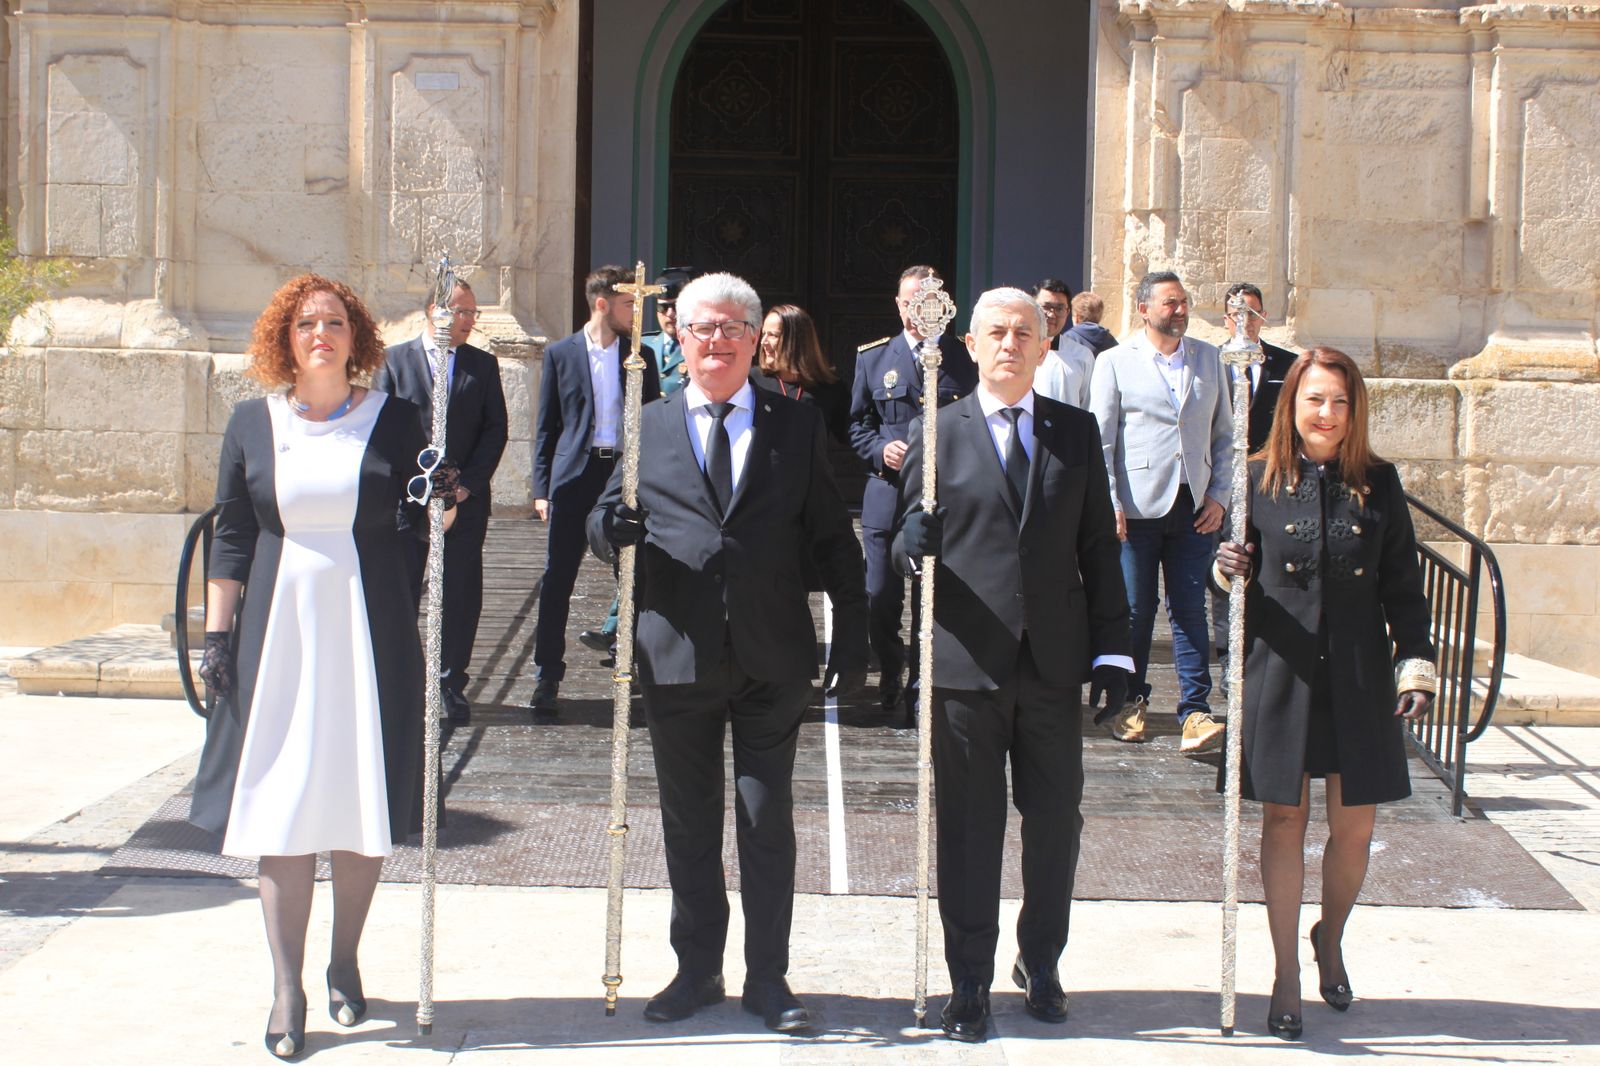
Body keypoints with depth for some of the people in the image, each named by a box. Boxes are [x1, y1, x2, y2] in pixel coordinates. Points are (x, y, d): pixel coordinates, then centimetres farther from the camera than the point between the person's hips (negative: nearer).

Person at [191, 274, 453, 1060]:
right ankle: (287, 989, 5)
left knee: (361, 803, 4)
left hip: (370, 634, 0)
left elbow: (413, 524, 6)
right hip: (280, 633, 0)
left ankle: (345, 963, 22)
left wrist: (441, 505, -16)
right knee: (282, 806, -1)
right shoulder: (253, 424, 6)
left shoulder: (392, 420, 3)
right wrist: (217, 632, 3)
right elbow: (231, 536, 7)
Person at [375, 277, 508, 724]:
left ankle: (452, 683, 12)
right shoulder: (394, 360, 5)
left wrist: (468, 482, -6)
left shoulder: (483, 365, 10)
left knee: (462, 594, 2)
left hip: (467, 498, 1)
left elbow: (496, 428, 5)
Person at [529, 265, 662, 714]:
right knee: (558, 578, 0)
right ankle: (547, 675, 7)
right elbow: (547, 426, 5)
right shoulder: (561, 353, 4)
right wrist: (542, 488, -1)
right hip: (576, 475, -2)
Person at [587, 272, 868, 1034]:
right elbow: (603, 526, 5)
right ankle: (697, 969, 25)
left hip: (772, 658, -1)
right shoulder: (646, 428, 7)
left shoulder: (798, 426, 5)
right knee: (688, 825, 11)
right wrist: (611, 528, -19)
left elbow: (833, 540, 5)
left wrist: (852, 636, -1)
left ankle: (767, 977, 19)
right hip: (677, 657, 1)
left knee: (767, 822, 7)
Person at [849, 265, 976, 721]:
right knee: (881, 597, 2)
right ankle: (890, 678, 24)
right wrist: (880, 451, -5)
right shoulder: (873, 358, 10)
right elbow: (858, 424, 14)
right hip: (887, 495, 1)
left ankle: (919, 692, 10)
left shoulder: (964, 360, 5)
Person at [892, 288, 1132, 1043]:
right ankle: (969, 980, 17)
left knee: (1056, 819, 8)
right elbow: (910, 541, 4)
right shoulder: (937, 434, 4)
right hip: (966, 664, -2)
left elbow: (1098, 547, 8)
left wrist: (1113, 648, 3)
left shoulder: (1078, 432, 9)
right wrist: (911, 546, -21)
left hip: (1054, 662, 2)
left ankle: (1040, 961, 28)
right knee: (969, 827, 4)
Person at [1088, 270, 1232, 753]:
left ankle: (1195, 712, 0)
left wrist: (1218, 495, 3)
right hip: (1137, 508, -2)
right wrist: (1109, 505, -8)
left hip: (1193, 508, 2)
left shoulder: (1209, 359, 11)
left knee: (1190, 610, -1)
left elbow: (1224, 435, 14)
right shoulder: (1115, 362, 3)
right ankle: (1131, 703, 19)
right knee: (1135, 610, 4)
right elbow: (1101, 440, 0)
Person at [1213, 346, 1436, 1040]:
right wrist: (1229, 572, -16)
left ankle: (1330, 939, 35)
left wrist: (1416, 664, 0)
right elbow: (1239, 575, 7)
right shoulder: (1260, 480, 0)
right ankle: (1286, 976, 16)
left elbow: (1403, 585, 7)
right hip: (1282, 672, -1)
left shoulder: (1378, 484, 4)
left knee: (1354, 828, 6)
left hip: (1359, 678, 1)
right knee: (1284, 820, 3)